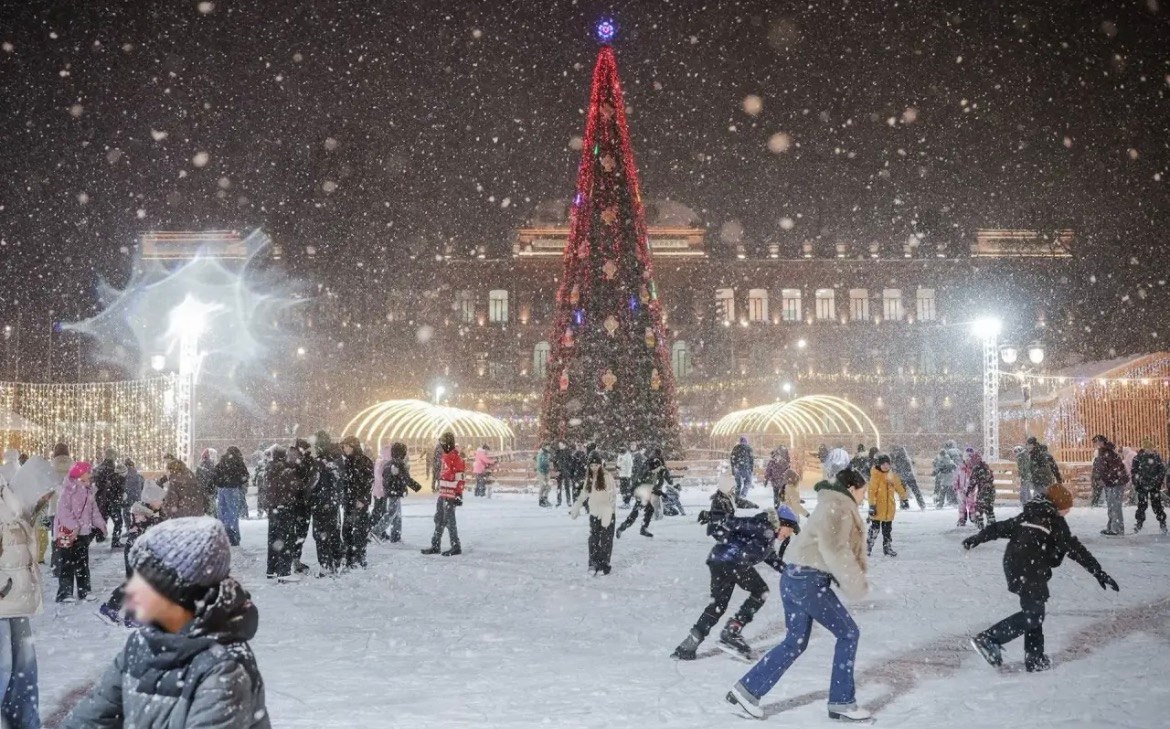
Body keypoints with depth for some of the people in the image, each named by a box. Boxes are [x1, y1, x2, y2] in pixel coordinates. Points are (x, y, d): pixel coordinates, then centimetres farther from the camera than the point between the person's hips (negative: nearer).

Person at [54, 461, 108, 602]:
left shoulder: (89, 491, 12)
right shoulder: (69, 490, -14)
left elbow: (94, 510, 19)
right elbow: (63, 510, -21)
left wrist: (101, 524, 11)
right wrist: (74, 526, -27)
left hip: (84, 531, 8)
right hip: (67, 532, -8)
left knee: (83, 561, 13)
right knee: (68, 563, -6)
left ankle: (84, 591, 20)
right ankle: (64, 593, -2)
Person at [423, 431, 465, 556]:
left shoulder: (455, 457, -15)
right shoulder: (446, 456, 15)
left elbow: (459, 478, -18)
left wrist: (459, 494, -20)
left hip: (451, 495, -10)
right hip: (442, 494, 10)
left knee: (449, 520, -6)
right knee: (439, 519, 13)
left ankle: (456, 547, 2)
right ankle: (436, 546, 20)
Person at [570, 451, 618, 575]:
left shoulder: (607, 477, -14)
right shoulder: (589, 477, 7)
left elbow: (612, 496, -18)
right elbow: (584, 493, 20)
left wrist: (608, 514, -24)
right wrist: (576, 507, 17)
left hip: (607, 514, -6)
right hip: (594, 513, 6)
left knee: (606, 540, -1)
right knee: (593, 539, 6)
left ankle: (604, 566, 7)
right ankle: (593, 564, 13)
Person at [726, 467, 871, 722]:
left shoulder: (831, 506, 22)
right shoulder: (839, 508, -10)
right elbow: (836, 550, -21)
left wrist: (850, 580, 17)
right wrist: (856, 584, -16)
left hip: (795, 577, 10)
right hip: (810, 581, -10)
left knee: (795, 643, 14)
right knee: (848, 633, 2)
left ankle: (747, 690, 14)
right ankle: (841, 702, 9)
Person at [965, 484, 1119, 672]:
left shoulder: (1028, 515, 17)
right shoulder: (1055, 520, -3)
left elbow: (1001, 527, 23)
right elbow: (1074, 548, -7)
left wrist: (977, 538, 31)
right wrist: (1098, 572, -6)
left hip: (1013, 566, 9)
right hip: (1030, 571, -9)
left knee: (1034, 613, 17)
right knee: (1032, 615, -6)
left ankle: (1034, 659, 20)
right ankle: (988, 639, -11)